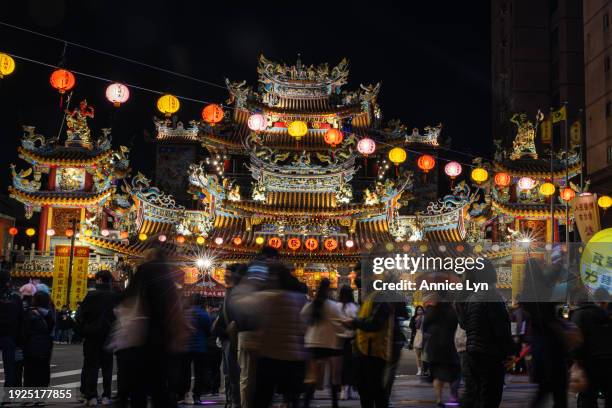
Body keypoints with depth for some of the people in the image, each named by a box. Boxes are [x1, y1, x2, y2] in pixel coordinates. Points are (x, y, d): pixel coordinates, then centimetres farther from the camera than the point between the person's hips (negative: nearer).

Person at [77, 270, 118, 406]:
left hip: (92, 335, -2)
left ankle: (92, 397, 0)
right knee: (107, 366, 9)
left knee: (91, 366, 4)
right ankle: (106, 396, 7)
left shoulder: (91, 295, -8)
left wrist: (81, 332, 2)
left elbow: (82, 316, -7)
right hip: (109, 336, 2)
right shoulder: (115, 297, -2)